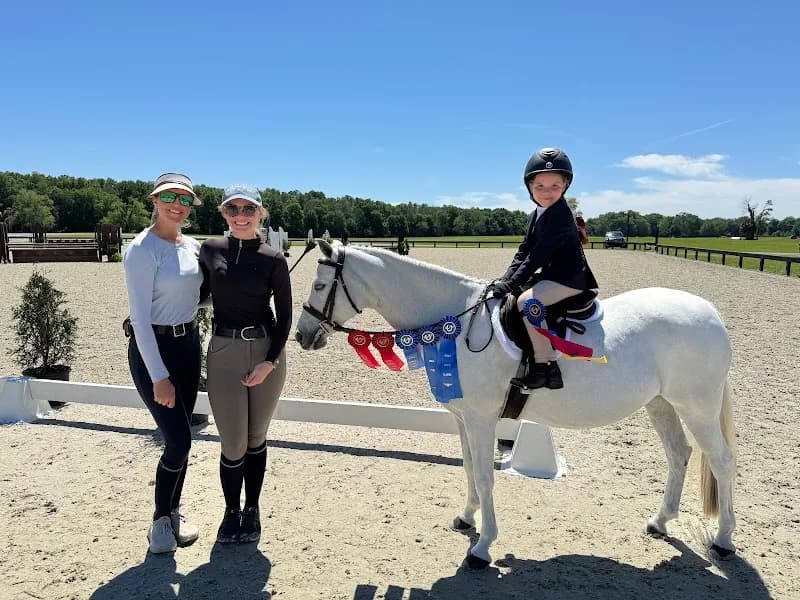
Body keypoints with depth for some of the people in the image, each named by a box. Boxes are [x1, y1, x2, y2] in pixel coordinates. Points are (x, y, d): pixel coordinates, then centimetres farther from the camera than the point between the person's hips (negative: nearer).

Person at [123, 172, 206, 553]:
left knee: (180, 439, 14)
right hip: (152, 349, -6)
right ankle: (160, 518, 18)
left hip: (189, 344, 7)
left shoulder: (193, 246, 5)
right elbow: (140, 318, -19)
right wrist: (159, 377, -20)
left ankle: (173, 511, 32)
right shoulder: (142, 250, -15)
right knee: (180, 440, -6)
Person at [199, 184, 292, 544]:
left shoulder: (273, 260, -3)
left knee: (256, 438, 13)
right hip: (224, 353, 1)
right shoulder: (210, 250, 1)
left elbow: (284, 317, -2)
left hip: (267, 353, 0)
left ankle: (252, 510, 32)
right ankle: (231, 512, 28)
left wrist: (270, 362, -12)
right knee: (232, 445, 2)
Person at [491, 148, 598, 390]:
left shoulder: (560, 215, -16)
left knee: (526, 301, -30)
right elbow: (524, 251, 13)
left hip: (569, 277, -10)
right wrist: (505, 279, 0)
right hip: (551, 274, 11)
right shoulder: (537, 215, 13)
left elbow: (539, 254, -21)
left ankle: (546, 368, -27)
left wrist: (511, 283, -21)